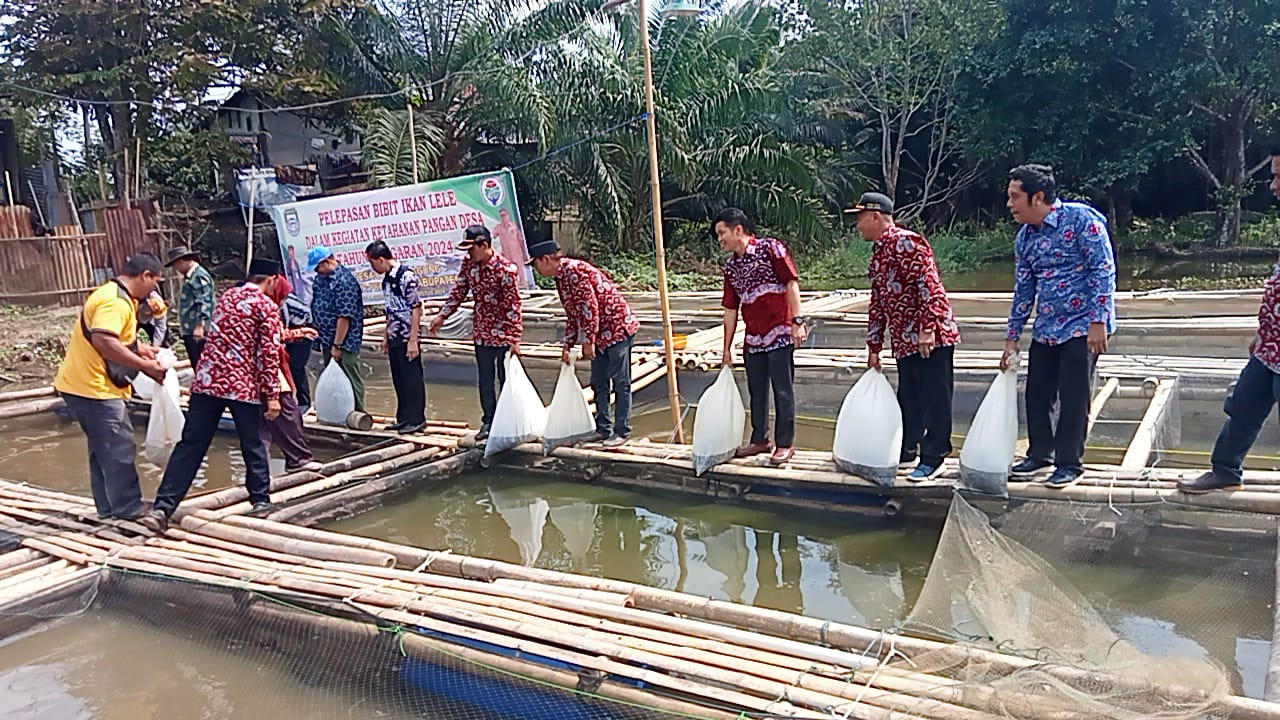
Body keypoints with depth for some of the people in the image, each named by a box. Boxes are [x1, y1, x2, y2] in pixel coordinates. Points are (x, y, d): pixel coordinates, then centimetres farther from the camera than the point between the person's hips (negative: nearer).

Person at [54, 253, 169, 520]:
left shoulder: (114, 296, 14)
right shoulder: (115, 301, -21)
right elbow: (104, 342, -34)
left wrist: (139, 348, 15)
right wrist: (145, 366, -28)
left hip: (85, 385, 11)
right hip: (94, 388, -11)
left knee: (104, 450, 18)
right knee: (120, 451, -1)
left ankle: (108, 507, 27)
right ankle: (129, 509, 9)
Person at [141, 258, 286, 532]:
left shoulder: (226, 296, 18)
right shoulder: (267, 306, -2)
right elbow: (268, 353, -9)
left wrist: (288, 335, 43)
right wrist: (272, 394, -8)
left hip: (207, 381, 5)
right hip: (243, 386, -5)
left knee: (190, 446, 3)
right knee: (253, 446, 11)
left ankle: (163, 508, -3)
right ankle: (261, 500, 21)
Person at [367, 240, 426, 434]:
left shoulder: (406, 276, -15)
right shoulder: (387, 278, 11)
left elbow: (416, 309, -17)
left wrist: (413, 340, -18)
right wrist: (386, 336, 19)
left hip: (407, 339, -9)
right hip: (394, 338, 9)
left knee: (412, 379, -1)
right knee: (399, 380, 13)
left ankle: (416, 420, 7)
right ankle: (404, 419, 22)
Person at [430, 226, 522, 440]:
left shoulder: (506, 268, -19)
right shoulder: (468, 264, 1)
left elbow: (513, 304, -19)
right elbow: (459, 291, 13)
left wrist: (515, 338, -20)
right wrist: (442, 315, 11)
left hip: (503, 334, -6)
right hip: (481, 332, 6)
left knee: (506, 379, 3)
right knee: (485, 381, 13)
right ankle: (488, 421, 23)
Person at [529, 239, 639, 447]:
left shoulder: (574, 270, -18)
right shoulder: (561, 278, 13)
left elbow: (590, 306, -22)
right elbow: (572, 314, 20)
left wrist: (588, 341, -19)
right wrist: (567, 346, 19)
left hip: (618, 326, -10)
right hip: (600, 333, 10)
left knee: (620, 382, -3)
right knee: (598, 382, 13)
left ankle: (622, 431, 2)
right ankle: (603, 428, 21)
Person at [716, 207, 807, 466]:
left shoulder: (770, 248, -5)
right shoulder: (730, 266, 13)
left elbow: (792, 282, -10)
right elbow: (730, 309, 15)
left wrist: (798, 320, -18)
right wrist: (726, 348, 16)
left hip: (779, 334, -6)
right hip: (753, 338, 7)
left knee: (782, 390, -1)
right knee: (756, 391, 14)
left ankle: (785, 443, 9)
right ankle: (760, 439, 28)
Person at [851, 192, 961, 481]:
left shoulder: (907, 242, -10)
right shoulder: (878, 254, 19)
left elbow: (928, 285, -19)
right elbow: (878, 303, 23)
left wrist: (928, 329, -25)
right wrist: (874, 348, 22)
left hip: (931, 338, -9)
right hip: (904, 341, 9)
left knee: (934, 398, -1)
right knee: (907, 398, 16)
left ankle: (933, 459, 6)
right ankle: (907, 448, 29)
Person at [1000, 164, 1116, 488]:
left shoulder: (1081, 218, -12)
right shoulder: (1025, 238, 8)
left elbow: (1103, 270, -15)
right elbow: (1023, 290, 13)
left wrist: (1099, 321, -21)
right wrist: (1012, 337, 12)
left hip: (1082, 326, -6)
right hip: (1045, 329, 7)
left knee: (1073, 397, -2)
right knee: (1036, 394, 10)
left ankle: (1070, 463, 12)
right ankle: (1040, 455, 26)